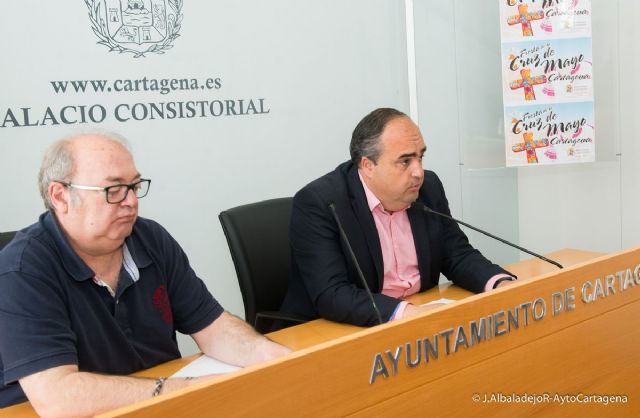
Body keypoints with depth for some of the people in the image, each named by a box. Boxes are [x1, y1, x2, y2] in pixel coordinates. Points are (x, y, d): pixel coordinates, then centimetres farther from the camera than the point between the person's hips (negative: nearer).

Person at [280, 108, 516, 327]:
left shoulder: (429, 188, 1)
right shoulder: (317, 203, -18)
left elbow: (459, 255, 6)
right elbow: (330, 295, -24)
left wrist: (502, 285, -12)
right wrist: (404, 313, -35)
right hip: (341, 332, -4)